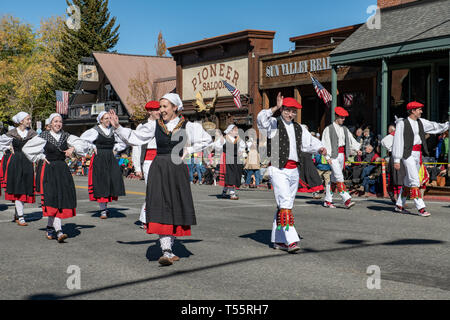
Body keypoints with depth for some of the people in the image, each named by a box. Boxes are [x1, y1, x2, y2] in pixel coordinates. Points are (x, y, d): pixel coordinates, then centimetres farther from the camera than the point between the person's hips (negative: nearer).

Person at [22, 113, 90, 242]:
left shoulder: (66, 136, 9)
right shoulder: (44, 136, 0)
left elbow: (85, 145, 10)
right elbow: (26, 148, 6)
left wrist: (73, 148, -7)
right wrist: (41, 157, 1)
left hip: (63, 170, 4)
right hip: (49, 171, -4)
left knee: (63, 199, 1)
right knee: (53, 199, -13)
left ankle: (50, 227, 20)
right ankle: (58, 232, -20)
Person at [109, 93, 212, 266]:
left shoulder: (187, 126, 3)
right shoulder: (154, 125, 6)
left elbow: (206, 140, 13)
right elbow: (134, 137, 10)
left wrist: (188, 151, 5)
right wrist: (118, 127, -1)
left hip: (177, 169, 0)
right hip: (159, 170, 0)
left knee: (176, 208, 4)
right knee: (161, 208, -10)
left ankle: (169, 246, 20)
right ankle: (166, 251, -11)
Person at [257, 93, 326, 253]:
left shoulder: (299, 128, 19)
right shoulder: (274, 124, -1)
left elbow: (310, 141, 16)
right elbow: (261, 118, -20)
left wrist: (320, 148, -4)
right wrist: (276, 107, -28)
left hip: (293, 171, 7)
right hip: (278, 170, -7)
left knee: (283, 205, 12)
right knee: (285, 204, -16)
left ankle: (278, 240, 20)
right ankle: (291, 240, -21)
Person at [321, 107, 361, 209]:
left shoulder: (344, 129, 15)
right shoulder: (329, 129, -4)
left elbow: (351, 139, 12)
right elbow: (325, 143, -8)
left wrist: (357, 149, -5)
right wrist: (328, 157, -15)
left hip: (342, 154, 7)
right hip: (334, 155, -7)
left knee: (334, 178, 9)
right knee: (339, 177, -15)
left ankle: (327, 201, 16)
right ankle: (346, 200, -20)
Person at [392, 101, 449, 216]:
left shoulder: (421, 122, 13)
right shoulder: (402, 123, -7)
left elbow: (435, 127, 13)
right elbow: (398, 142, -9)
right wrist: (396, 159, -12)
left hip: (418, 154, 8)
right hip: (408, 154, -8)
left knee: (408, 181, 12)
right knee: (414, 180, -13)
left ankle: (399, 206, 21)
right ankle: (421, 208, -15)